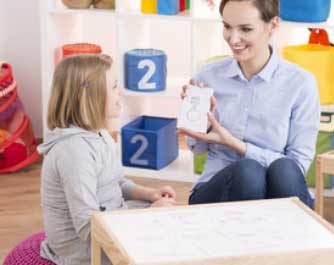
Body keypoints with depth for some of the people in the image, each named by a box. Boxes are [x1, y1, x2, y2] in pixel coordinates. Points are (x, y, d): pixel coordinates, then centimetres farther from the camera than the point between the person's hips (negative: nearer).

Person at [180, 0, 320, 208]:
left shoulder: (301, 83, -8)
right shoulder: (209, 76, 2)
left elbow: (298, 165, -7)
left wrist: (234, 144, -15)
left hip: (280, 193, -1)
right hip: (216, 190, 1)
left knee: (284, 170, -36)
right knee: (247, 171, -34)